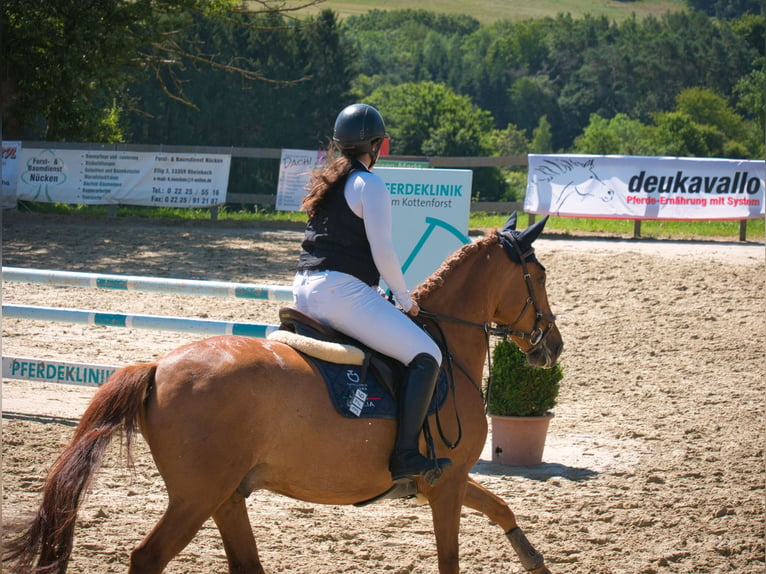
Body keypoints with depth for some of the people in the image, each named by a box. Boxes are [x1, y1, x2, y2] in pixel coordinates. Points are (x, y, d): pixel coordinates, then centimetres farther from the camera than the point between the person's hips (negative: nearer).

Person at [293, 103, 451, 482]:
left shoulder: (325, 182, 19)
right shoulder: (369, 185, -6)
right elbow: (383, 253, -12)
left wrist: (382, 294, 28)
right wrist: (405, 300, 2)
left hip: (304, 292, 9)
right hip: (342, 293, -9)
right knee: (426, 355, -12)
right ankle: (406, 457, -24)